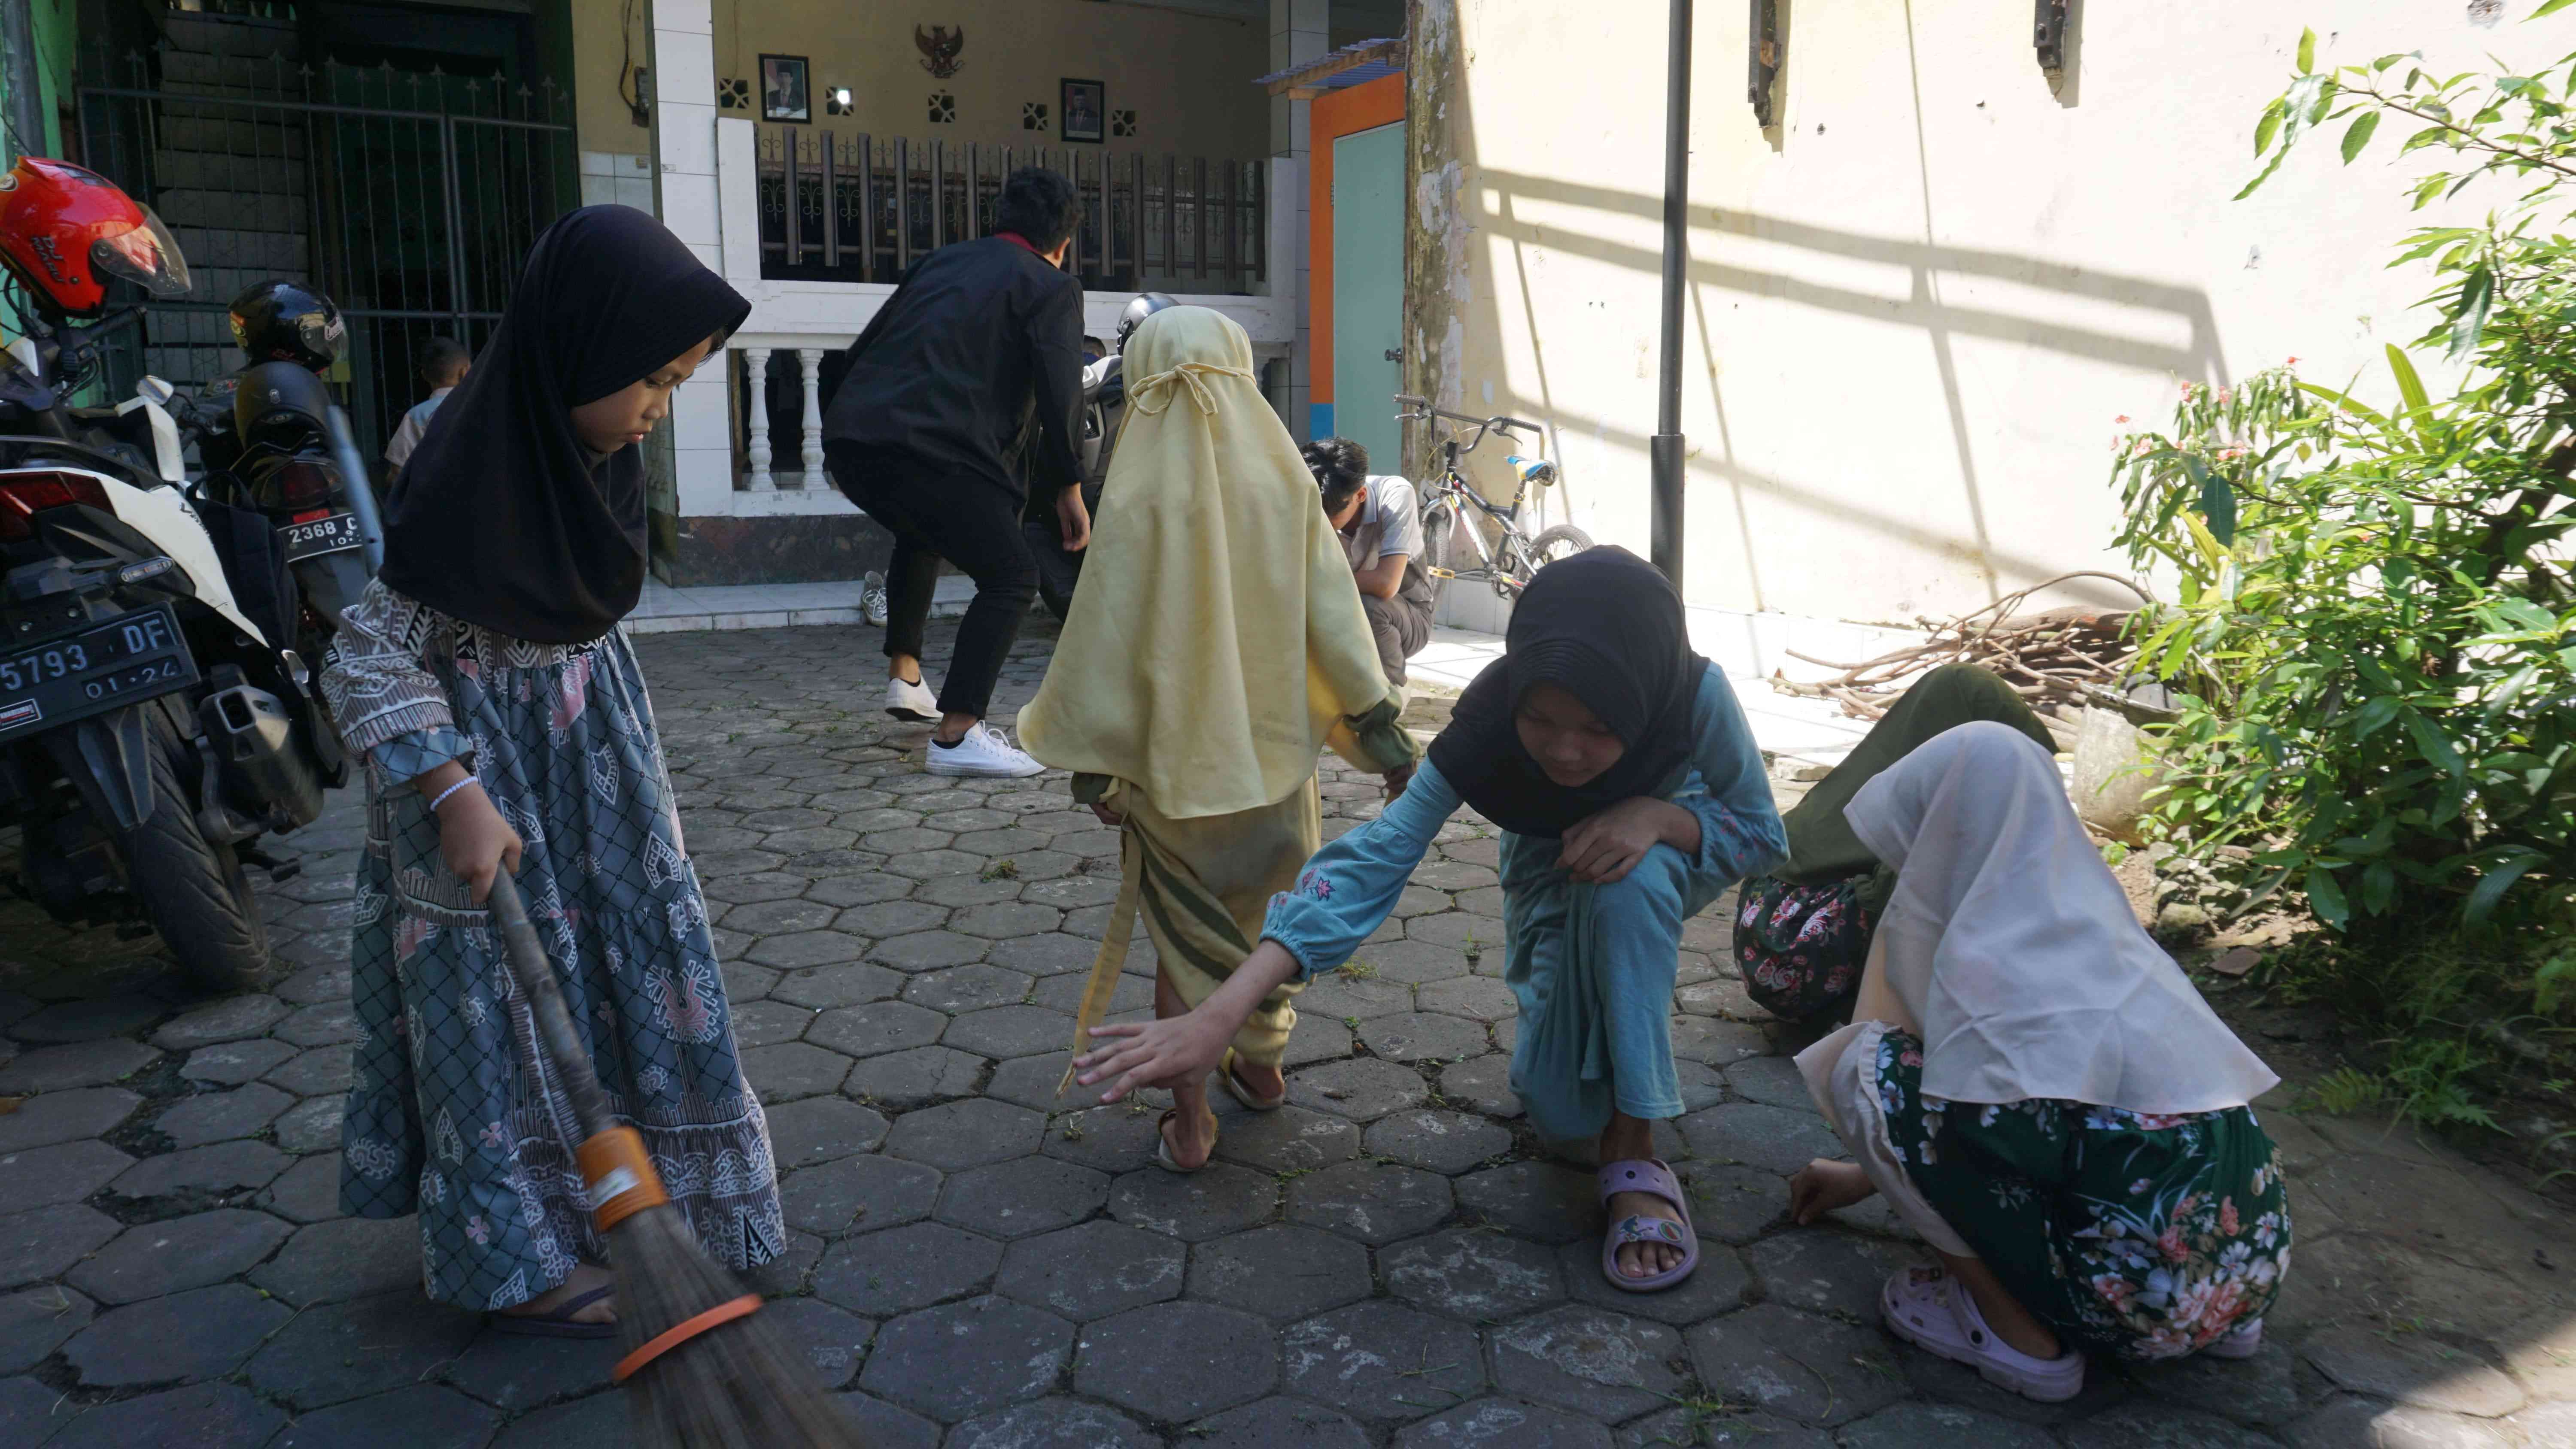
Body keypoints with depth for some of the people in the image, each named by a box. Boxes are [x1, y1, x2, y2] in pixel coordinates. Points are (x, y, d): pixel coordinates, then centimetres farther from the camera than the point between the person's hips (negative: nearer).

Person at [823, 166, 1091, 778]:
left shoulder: (943, 260, 26)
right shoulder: (1052, 289, 7)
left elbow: (862, 350, 27)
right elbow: (1058, 394, -3)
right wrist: (1068, 488, 7)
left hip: (849, 435, 8)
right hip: (931, 448, -8)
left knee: (922, 531, 35)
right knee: (1011, 576, 0)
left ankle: (904, 680, 40)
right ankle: (956, 735, -9)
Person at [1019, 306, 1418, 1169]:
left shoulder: (1140, 502, -14)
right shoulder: (1285, 486, -6)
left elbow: (1106, 638, -12)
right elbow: (1335, 618, -3)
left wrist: (1091, 761, -3)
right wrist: (1380, 729, 4)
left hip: (1175, 756, -3)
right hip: (1275, 746, 3)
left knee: (1186, 934, 9)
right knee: (1271, 915, 22)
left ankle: (1188, 1122, 12)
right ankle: (1260, 1064, 39)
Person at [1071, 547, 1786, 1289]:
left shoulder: (1698, 697, -36)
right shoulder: (1486, 728, -36)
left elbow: (1763, 832, -20)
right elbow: (1375, 859, -42)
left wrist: (1661, 816, -44)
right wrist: (1222, 1011, -53)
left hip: (1667, 860, 0)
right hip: (1553, 887, 1)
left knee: (1628, 879, -39)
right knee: (1562, 1112, -16)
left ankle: (1632, 1144, -22)